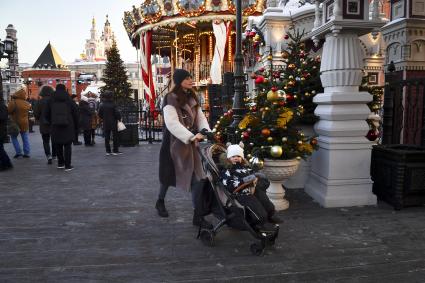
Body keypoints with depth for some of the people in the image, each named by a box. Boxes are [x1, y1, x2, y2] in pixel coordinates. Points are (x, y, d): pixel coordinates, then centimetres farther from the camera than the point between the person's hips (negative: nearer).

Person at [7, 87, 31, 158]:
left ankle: (18, 152, 4)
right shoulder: (27, 104, -1)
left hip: (15, 123, -4)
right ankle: (26, 153, 9)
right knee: (25, 138, 10)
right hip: (24, 123, 4)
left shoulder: (14, 102, -18)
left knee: (14, 137, 11)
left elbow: (8, 111, -17)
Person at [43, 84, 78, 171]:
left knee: (58, 145, 15)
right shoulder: (69, 100, 0)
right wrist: (75, 124, 10)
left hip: (55, 127, 2)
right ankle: (67, 165, 0)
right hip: (68, 127, -2)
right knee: (67, 145, 2)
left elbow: (46, 114, 8)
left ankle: (60, 163, 20)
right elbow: (75, 113, -1)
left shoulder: (51, 100, 5)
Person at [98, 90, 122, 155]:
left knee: (107, 137, 10)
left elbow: (100, 114, 5)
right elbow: (117, 113, -14)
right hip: (113, 123, -4)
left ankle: (108, 151, 12)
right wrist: (119, 118, 5)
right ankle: (115, 150, 8)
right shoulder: (113, 105, -14)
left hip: (105, 123, 4)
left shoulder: (102, 105, -1)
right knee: (115, 137, 6)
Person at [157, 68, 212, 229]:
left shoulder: (192, 98, 11)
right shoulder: (170, 99, -13)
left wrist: (206, 132, -16)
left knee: (198, 178, -4)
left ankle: (197, 215, 4)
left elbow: (201, 117, 3)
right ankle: (160, 202, 41)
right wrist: (191, 136, -34)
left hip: (190, 143, 6)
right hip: (174, 143, -6)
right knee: (169, 175, 13)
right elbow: (172, 124, -25)